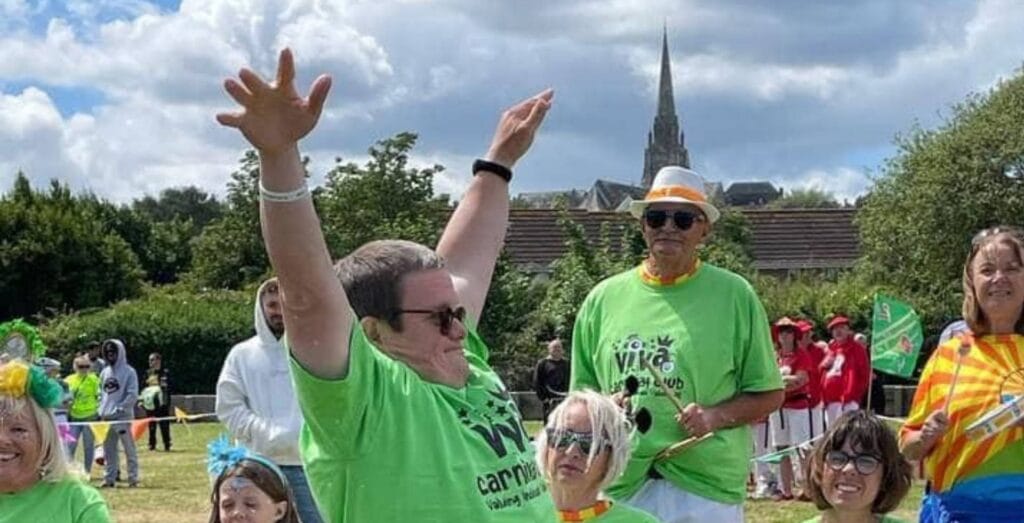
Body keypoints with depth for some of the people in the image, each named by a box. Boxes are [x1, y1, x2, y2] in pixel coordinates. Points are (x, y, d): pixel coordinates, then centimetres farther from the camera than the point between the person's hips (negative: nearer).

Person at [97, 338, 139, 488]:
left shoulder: (129, 372, -4)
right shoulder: (105, 372, 15)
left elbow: (132, 395, -9)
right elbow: (101, 393, 20)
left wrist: (119, 409, -15)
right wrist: (102, 410, 7)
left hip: (123, 417, -6)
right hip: (106, 417, 6)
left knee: (129, 449, -3)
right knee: (108, 450, 9)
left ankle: (133, 478, 0)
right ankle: (109, 478, 15)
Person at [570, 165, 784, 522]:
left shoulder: (734, 295, 3)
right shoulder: (604, 298, 10)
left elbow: (769, 395, 5)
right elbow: (581, 389, 17)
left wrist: (715, 416, -12)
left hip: (706, 484, -2)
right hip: (620, 483, 3)